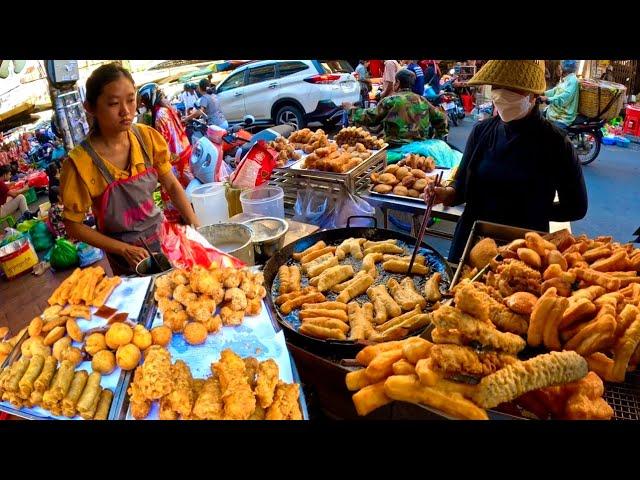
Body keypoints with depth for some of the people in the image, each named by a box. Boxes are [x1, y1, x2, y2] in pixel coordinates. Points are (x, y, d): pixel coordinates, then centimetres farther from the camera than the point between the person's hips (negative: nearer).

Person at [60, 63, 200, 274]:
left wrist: (197, 226, -13)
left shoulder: (147, 137, -12)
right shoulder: (81, 163, -22)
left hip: (160, 232, 4)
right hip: (124, 253, -3)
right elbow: (73, 226, -13)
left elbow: (172, 185, -1)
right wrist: (125, 250, -17)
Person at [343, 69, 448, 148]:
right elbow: (441, 119, 17)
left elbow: (369, 117, -3)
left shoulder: (391, 100, -5)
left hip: (397, 147, -6)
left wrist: (351, 109, 12)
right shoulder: (422, 101, 12)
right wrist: (437, 140, 28)